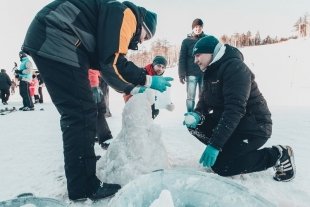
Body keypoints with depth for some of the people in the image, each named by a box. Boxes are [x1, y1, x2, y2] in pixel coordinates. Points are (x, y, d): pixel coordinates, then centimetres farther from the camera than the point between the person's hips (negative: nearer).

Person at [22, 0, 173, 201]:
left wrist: (133, 88, 21)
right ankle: (83, 186, 0)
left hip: (51, 42, 11)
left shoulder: (115, 20, 25)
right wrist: (147, 80, -7)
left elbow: (107, 66, 24)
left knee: (77, 112, 16)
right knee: (82, 114, -10)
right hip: (55, 41, -11)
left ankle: (79, 162, 33)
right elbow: (112, 61, -17)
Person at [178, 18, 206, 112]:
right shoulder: (186, 41, 3)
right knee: (190, 97, 3)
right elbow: (182, 59, 0)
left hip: (205, 73, 1)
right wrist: (181, 74, -8)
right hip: (191, 74, -1)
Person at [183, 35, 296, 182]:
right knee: (194, 124, -5)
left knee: (219, 165, -14)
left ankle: (278, 155, 0)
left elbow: (235, 109, -31)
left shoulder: (234, 67, -22)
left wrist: (215, 145, -34)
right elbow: (204, 100, 7)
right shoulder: (210, 71, 7)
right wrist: (197, 114, -17)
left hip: (253, 127, -8)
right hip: (228, 122, 8)